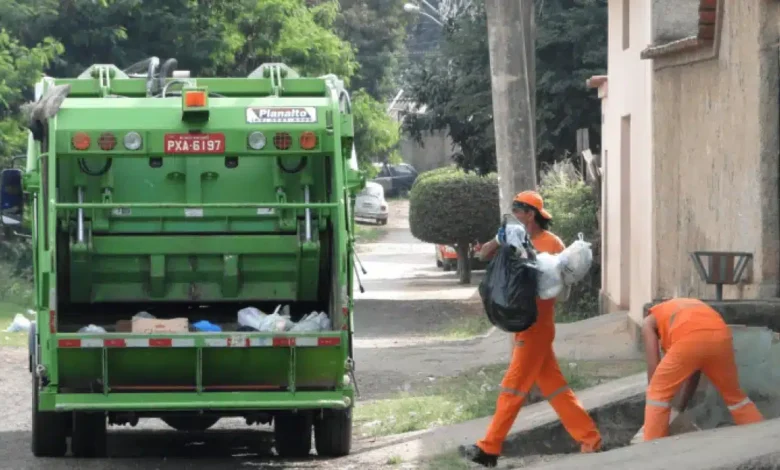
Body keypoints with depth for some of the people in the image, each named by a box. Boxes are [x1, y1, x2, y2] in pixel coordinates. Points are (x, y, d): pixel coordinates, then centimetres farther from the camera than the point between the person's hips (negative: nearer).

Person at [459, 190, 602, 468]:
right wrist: (501, 239, -8)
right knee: (553, 387, 8)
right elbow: (484, 254, 9)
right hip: (525, 325, 9)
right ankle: (589, 440, 10)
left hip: (536, 327, -9)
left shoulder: (551, 244, -12)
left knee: (513, 389, -4)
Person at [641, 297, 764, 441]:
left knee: (658, 392, 14)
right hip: (720, 336, 5)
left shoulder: (650, 321, 30)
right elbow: (694, 370, 41)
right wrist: (681, 408, 47)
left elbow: (654, 369, 20)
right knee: (734, 395, 25)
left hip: (689, 339, -5)